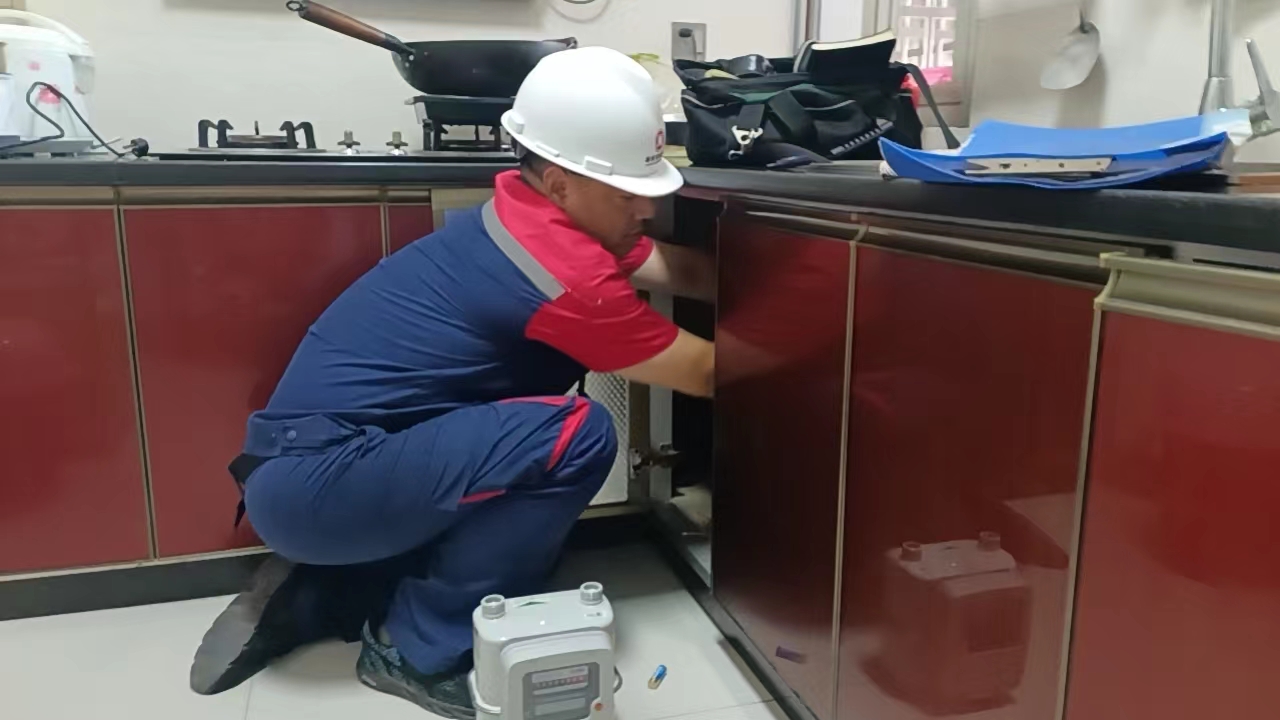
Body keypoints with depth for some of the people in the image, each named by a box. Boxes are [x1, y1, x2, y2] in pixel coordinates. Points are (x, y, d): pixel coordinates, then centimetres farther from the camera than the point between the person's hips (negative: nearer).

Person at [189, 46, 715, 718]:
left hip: (310, 462, 9)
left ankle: (320, 591, 16)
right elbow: (706, 373, -10)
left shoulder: (525, 210, 5)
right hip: (314, 481, -9)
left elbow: (681, 269, 10)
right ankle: (418, 647, -3)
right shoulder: (562, 270, -21)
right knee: (577, 435, -21)